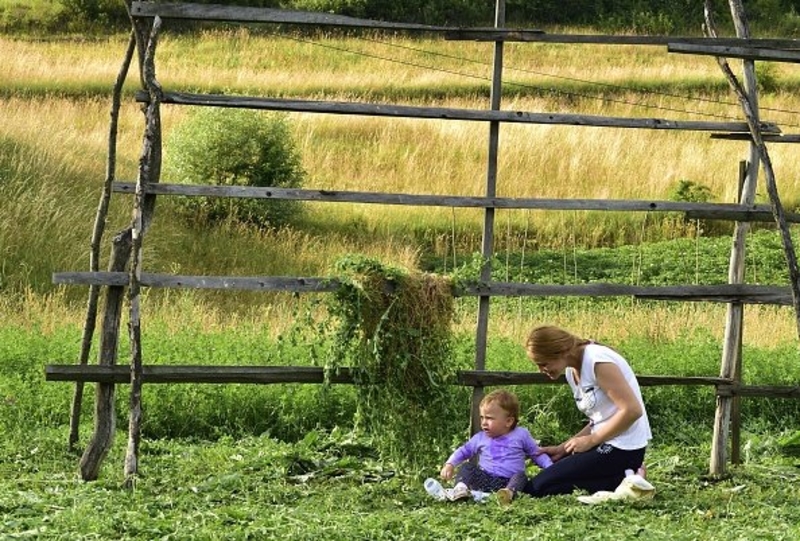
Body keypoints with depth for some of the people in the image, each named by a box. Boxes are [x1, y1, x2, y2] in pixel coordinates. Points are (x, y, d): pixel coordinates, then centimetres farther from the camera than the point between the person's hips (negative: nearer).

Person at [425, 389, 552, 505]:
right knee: (467, 467, -12)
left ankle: (509, 492, -60)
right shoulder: (481, 438, 11)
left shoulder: (521, 435, 5)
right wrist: (449, 465, 3)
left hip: (508, 482, -3)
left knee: (521, 476, -30)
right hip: (484, 479, 3)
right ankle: (461, 488, -40)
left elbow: (537, 454, 10)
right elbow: (464, 451, 20)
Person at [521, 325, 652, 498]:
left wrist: (591, 440, -14)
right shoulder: (571, 371, 11)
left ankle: (622, 482, -9)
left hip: (623, 449, -10)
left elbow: (632, 410, -21)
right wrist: (563, 448, 3)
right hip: (604, 443, 10)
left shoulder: (597, 362, -17)